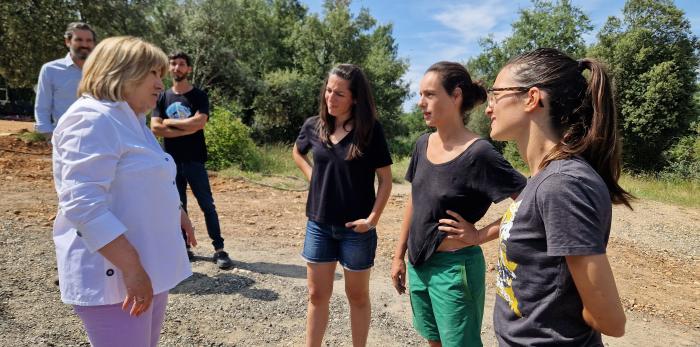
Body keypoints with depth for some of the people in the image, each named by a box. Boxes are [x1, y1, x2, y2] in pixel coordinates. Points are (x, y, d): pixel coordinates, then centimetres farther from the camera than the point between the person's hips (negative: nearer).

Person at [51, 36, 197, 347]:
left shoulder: (131, 120, 15)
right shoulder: (92, 120, -17)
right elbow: (83, 205, -27)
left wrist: (176, 213, 24)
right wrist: (132, 268, -28)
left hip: (147, 268, 10)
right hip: (113, 276, -10)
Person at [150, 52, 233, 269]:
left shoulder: (199, 96, 0)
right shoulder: (163, 98, 9)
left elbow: (199, 122, -17)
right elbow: (155, 128, -3)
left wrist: (169, 122, -6)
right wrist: (186, 129, -12)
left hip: (194, 160, -3)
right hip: (171, 161, 4)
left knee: (207, 205, -3)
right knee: (178, 206, 9)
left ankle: (219, 249, 0)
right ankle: (184, 248, 19)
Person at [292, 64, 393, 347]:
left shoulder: (370, 129, -11)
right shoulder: (313, 126, -1)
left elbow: (385, 179, -7)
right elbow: (297, 153, 20)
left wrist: (373, 218, -14)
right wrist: (314, 177, 5)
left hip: (356, 228, -3)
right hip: (318, 224, 3)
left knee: (357, 296, 14)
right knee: (317, 296, 14)